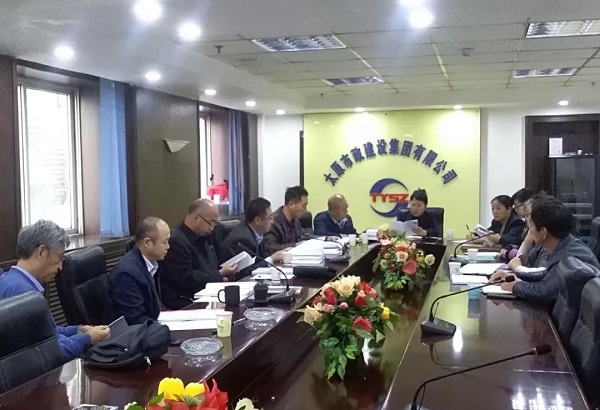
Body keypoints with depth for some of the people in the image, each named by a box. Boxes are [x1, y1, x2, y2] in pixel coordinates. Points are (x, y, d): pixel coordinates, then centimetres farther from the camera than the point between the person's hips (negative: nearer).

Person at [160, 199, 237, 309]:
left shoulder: (204, 236, 12)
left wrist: (223, 273, 1)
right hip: (183, 301, -8)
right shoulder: (176, 241, -15)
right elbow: (186, 278, -19)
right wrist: (219, 274, -13)